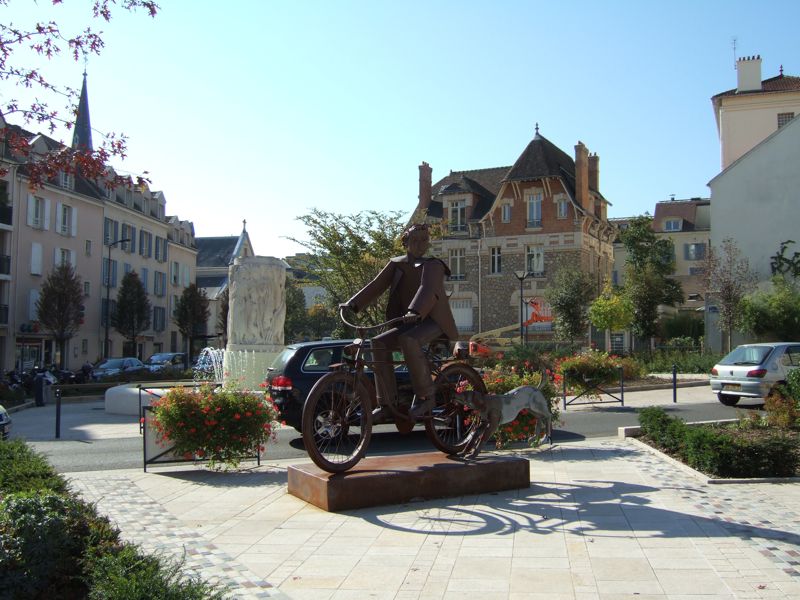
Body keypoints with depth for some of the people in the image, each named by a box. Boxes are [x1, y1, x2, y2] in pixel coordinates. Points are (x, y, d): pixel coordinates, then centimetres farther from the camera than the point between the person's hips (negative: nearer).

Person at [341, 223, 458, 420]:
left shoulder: (433, 265, -7)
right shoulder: (396, 264, 9)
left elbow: (427, 289, -26)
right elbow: (377, 285, -1)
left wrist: (415, 312, -46)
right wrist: (353, 304, -16)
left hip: (433, 322, -6)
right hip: (409, 323, 6)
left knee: (409, 341, -34)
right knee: (379, 343, -15)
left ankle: (425, 396, -20)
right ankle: (387, 403, -8)